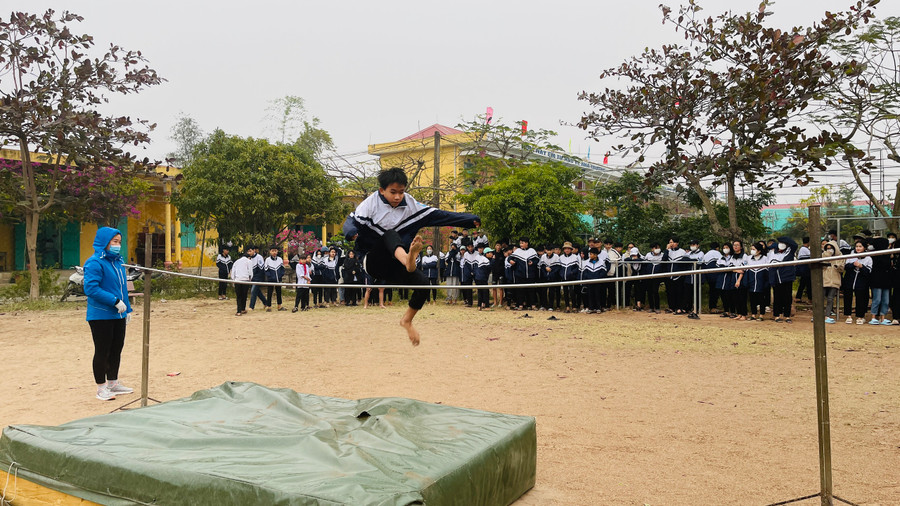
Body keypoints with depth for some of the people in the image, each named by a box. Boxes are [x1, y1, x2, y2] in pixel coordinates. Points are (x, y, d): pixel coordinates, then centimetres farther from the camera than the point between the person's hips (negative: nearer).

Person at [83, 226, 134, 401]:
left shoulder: (118, 261, 14)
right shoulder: (95, 263, -13)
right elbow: (91, 288, -21)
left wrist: (127, 308, 17)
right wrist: (115, 301, -22)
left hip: (118, 315, 8)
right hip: (101, 316, -8)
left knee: (116, 350, 14)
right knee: (102, 352, 0)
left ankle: (113, 383, 26)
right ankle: (101, 388, 11)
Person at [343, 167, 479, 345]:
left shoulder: (410, 205, 3)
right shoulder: (371, 204, -6)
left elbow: (437, 215, 2)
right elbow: (352, 221, -14)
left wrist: (469, 219, -3)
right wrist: (351, 232, -39)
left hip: (394, 266, 4)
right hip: (373, 261, -4)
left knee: (423, 283, -21)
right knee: (391, 234, -31)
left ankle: (407, 320, 4)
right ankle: (408, 260, -65)